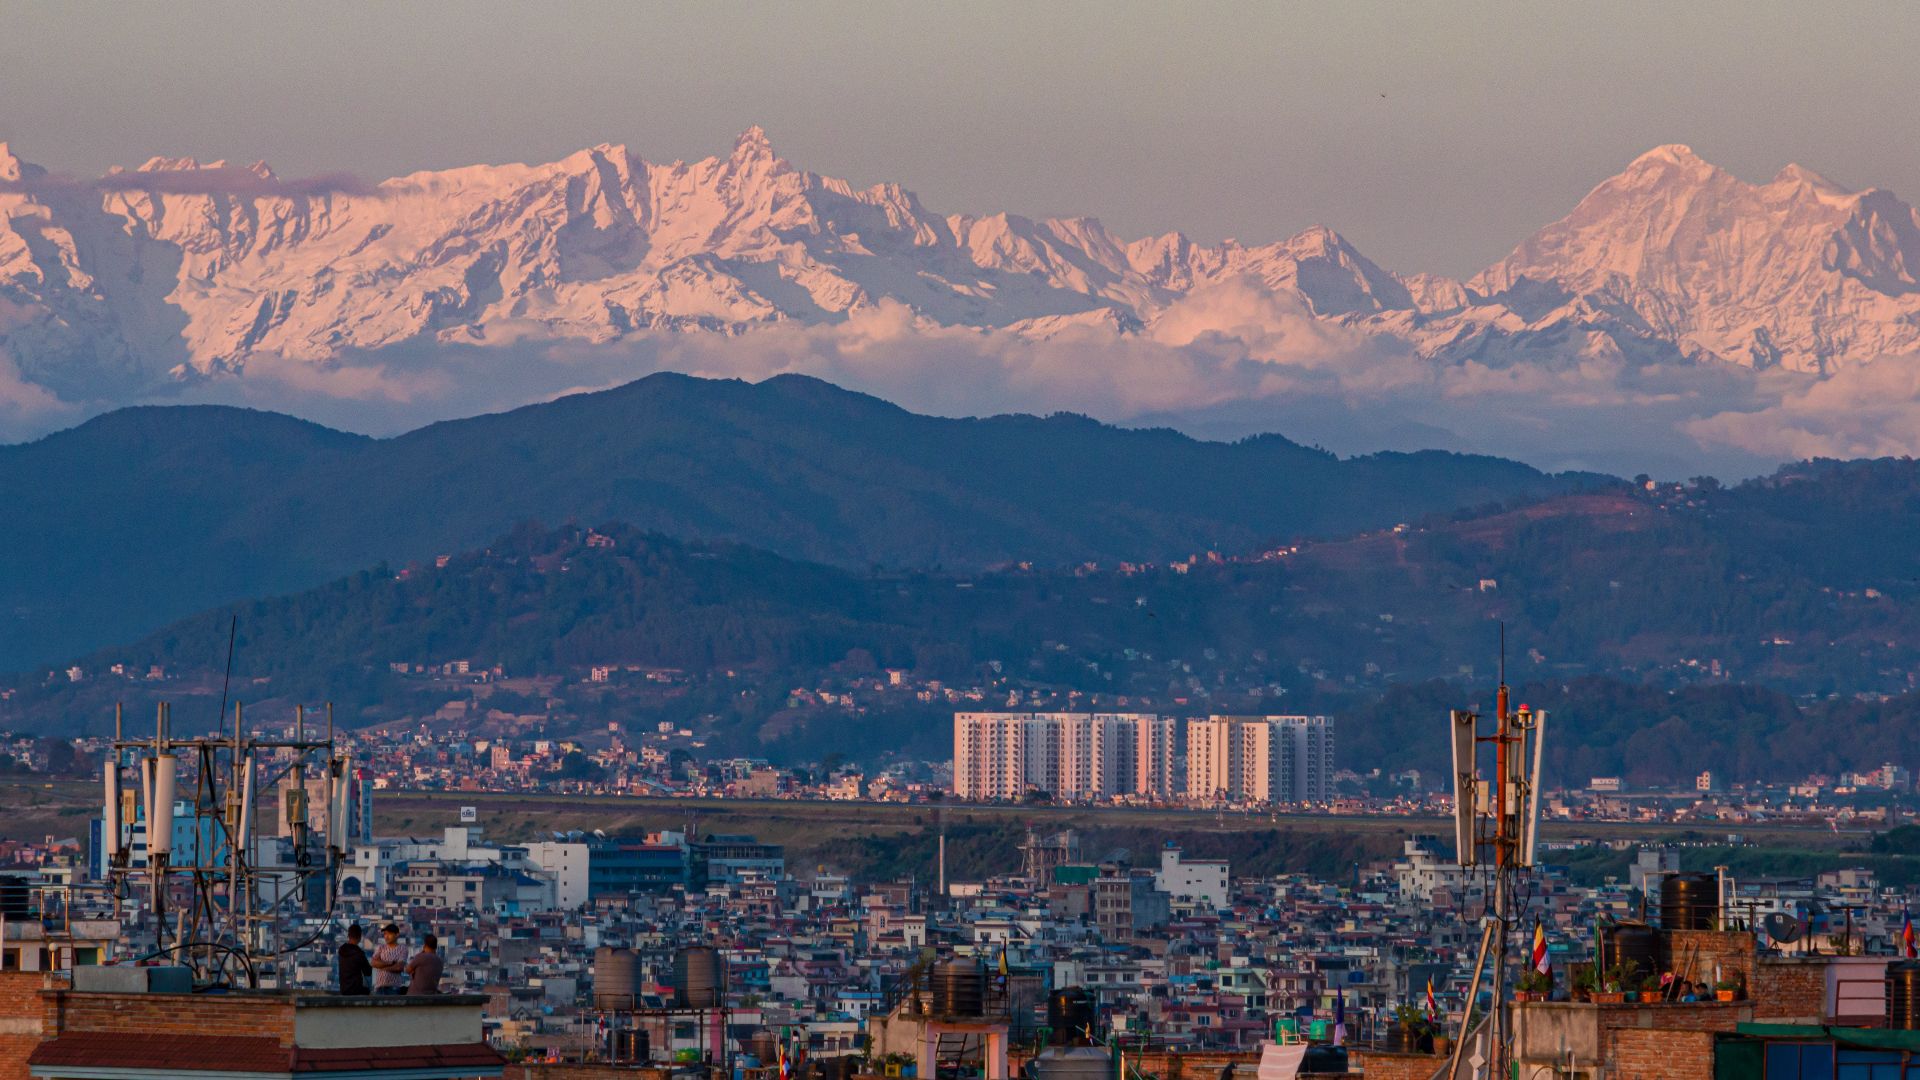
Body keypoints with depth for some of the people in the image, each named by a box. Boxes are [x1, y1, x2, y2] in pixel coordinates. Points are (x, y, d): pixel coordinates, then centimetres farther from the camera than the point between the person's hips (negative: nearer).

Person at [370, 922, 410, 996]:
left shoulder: (402, 949, 1)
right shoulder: (381, 948, 11)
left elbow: (399, 967, -10)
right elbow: (374, 963, -3)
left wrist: (384, 967, -4)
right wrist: (391, 963, -8)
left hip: (395, 987, -3)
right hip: (380, 986, 4)